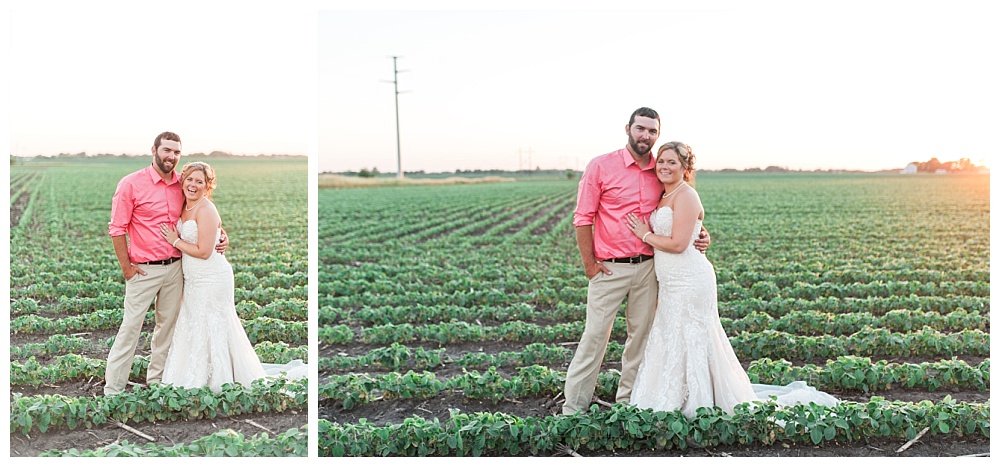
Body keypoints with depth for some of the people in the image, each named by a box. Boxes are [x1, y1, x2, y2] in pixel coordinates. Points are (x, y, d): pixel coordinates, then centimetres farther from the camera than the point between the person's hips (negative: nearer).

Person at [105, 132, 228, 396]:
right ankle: (113, 389, 7)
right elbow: (117, 228, -7)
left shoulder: (182, 185, 5)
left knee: (168, 325, 12)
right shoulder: (131, 183, -8)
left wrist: (221, 235, 3)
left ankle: (156, 380, 26)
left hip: (175, 267, 5)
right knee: (131, 327, -2)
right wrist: (126, 267, -8)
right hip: (144, 270, -5)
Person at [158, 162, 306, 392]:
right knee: (194, 329, 16)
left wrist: (175, 241, -13)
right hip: (194, 282, 9)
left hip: (212, 281, -9)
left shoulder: (205, 209, -18)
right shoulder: (186, 207, 9)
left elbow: (204, 251, -21)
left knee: (209, 331, 0)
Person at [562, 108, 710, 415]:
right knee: (596, 334, -3)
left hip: (648, 267, 4)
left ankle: (628, 401, 23)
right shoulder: (601, 166, -5)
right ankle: (573, 407, 7)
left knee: (641, 334, 9)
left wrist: (698, 235, 2)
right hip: (609, 268, -4)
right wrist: (589, 264, -7)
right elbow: (583, 218, -4)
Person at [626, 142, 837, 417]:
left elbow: (678, 244, -22)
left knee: (686, 347, -3)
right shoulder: (664, 197, 17)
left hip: (689, 283, -10)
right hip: (671, 286, 10)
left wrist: (646, 235, -7)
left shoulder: (686, 195, -12)